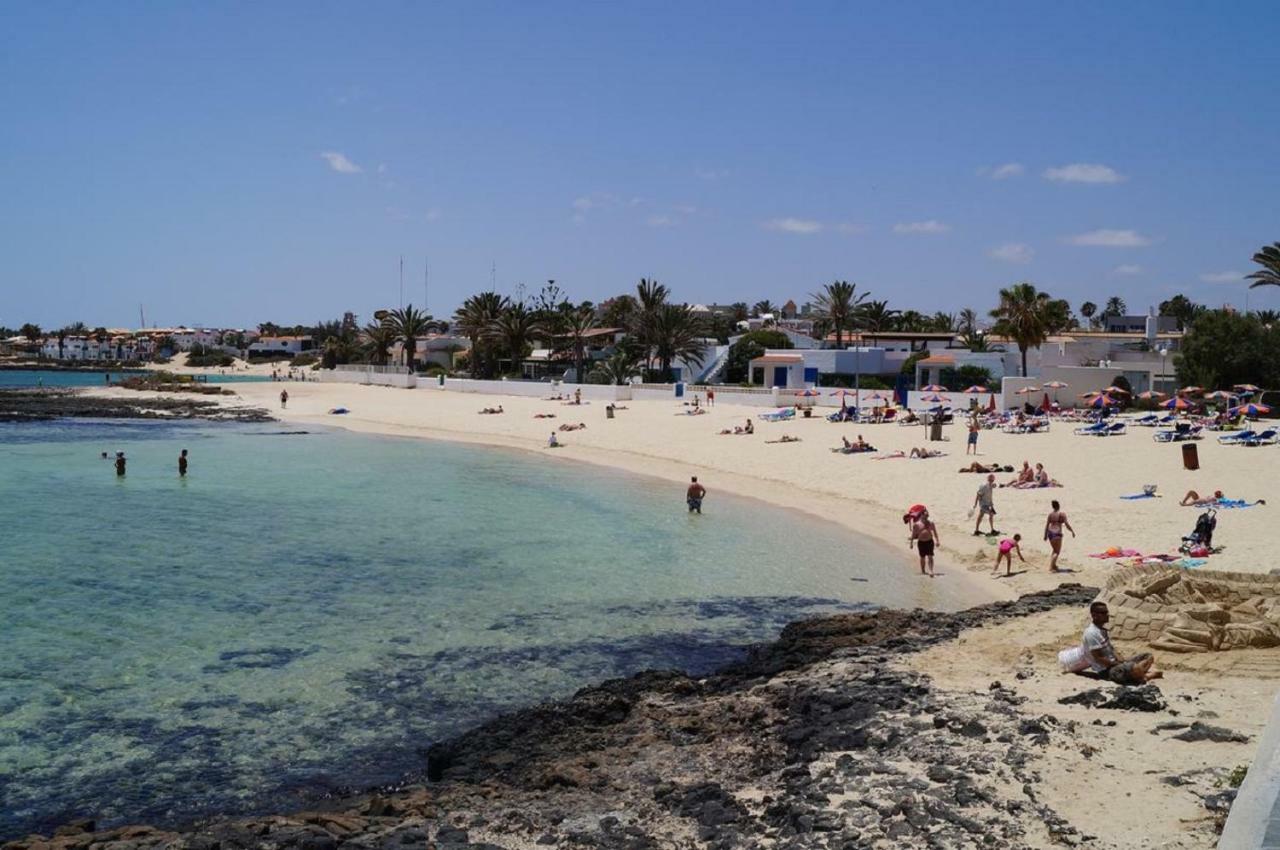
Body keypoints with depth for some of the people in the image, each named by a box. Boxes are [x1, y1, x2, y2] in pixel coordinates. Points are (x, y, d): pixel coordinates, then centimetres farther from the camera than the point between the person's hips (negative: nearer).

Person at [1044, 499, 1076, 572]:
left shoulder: (1050, 513, 6)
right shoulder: (1062, 513, -7)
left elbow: (1047, 525, 7)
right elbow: (1066, 524, -9)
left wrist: (1045, 535, 13)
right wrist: (1072, 531, 4)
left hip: (1050, 532, 6)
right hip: (1057, 533, -6)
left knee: (1055, 550, 24)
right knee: (1057, 552, -1)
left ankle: (1053, 565, 29)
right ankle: (1051, 567, -12)